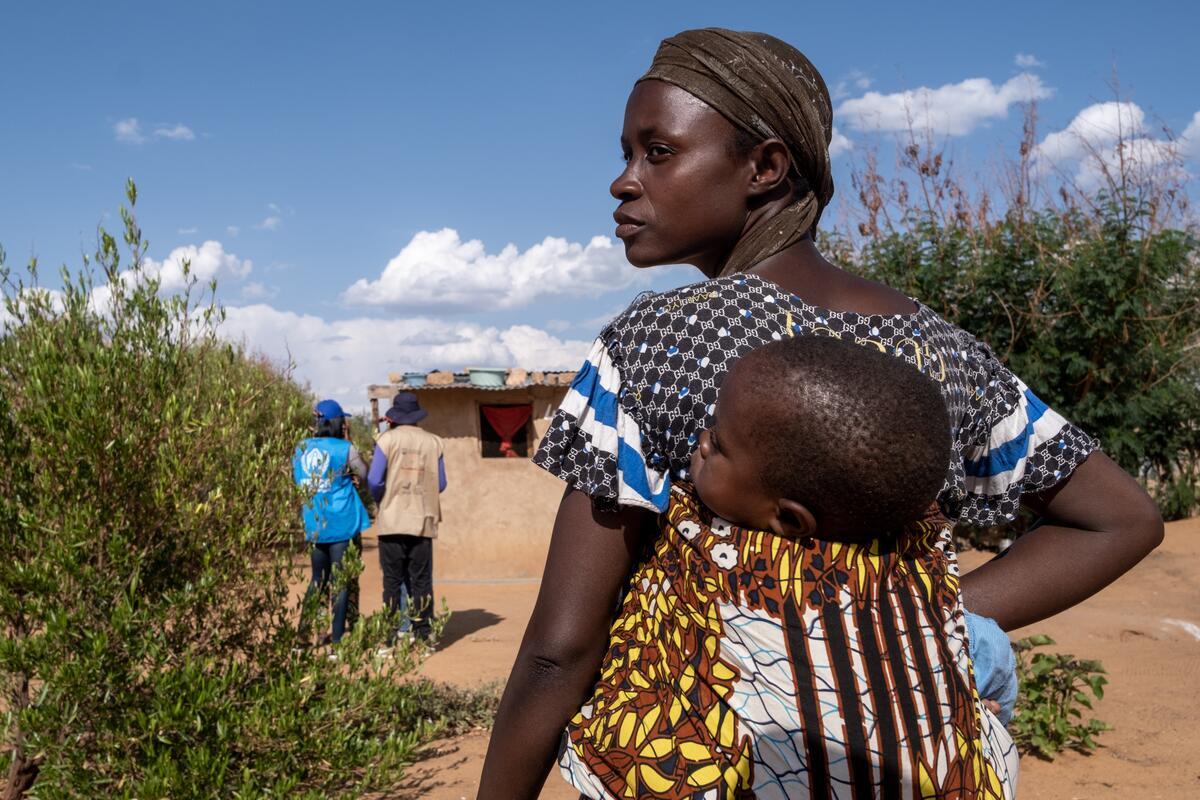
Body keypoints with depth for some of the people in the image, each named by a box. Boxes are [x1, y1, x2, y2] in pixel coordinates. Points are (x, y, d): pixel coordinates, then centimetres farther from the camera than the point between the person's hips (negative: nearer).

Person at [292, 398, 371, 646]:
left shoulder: (301, 448, 5)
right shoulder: (344, 449, -10)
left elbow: (297, 479, 16)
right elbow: (366, 475, 0)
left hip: (313, 526, 5)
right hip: (343, 525, -5)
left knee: (318, 580, 18)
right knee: (341, 581, 2)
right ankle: (337, 637, 2)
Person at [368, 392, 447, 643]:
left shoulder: (387, 439, -3)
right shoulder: (434, 443, 5)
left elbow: (374, 481, -8)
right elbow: (441, 485, 7)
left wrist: (382, 501, 12)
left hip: (391, 520, -2)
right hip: (423, 521, 2)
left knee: (392, 580, 5)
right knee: (421, 580, 7)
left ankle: (391, 635, 6)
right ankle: (422, 632, 6)